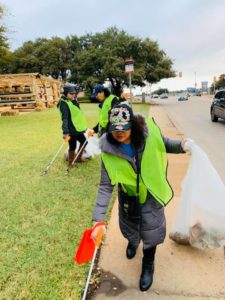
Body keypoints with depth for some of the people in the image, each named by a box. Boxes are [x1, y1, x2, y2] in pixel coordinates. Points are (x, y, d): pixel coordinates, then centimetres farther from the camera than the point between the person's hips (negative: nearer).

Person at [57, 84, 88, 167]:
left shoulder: (73, 101, 12)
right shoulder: (64, 103, -17)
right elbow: (65, 118, -27)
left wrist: (83, 127, 26)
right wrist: (65, 131, -36)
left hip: (77, 128, 10)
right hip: (71, 130, -10)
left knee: (83, 141, 21)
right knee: (72, 146, 0)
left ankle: (79, 157, 37)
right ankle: (70, 164, 16)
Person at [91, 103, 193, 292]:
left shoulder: (149, 133, -26)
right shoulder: (108, 150, -26)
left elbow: (164, 144, -3)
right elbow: (106, 186, -21)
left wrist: (180, 145, -25)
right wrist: (99, 219, -25)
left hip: (152, 193, 0)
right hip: (128, 196, 1)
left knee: (151, 232, 12)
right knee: (129, 227, 24)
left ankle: (148, 266, 44)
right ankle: (133, 242, 64)